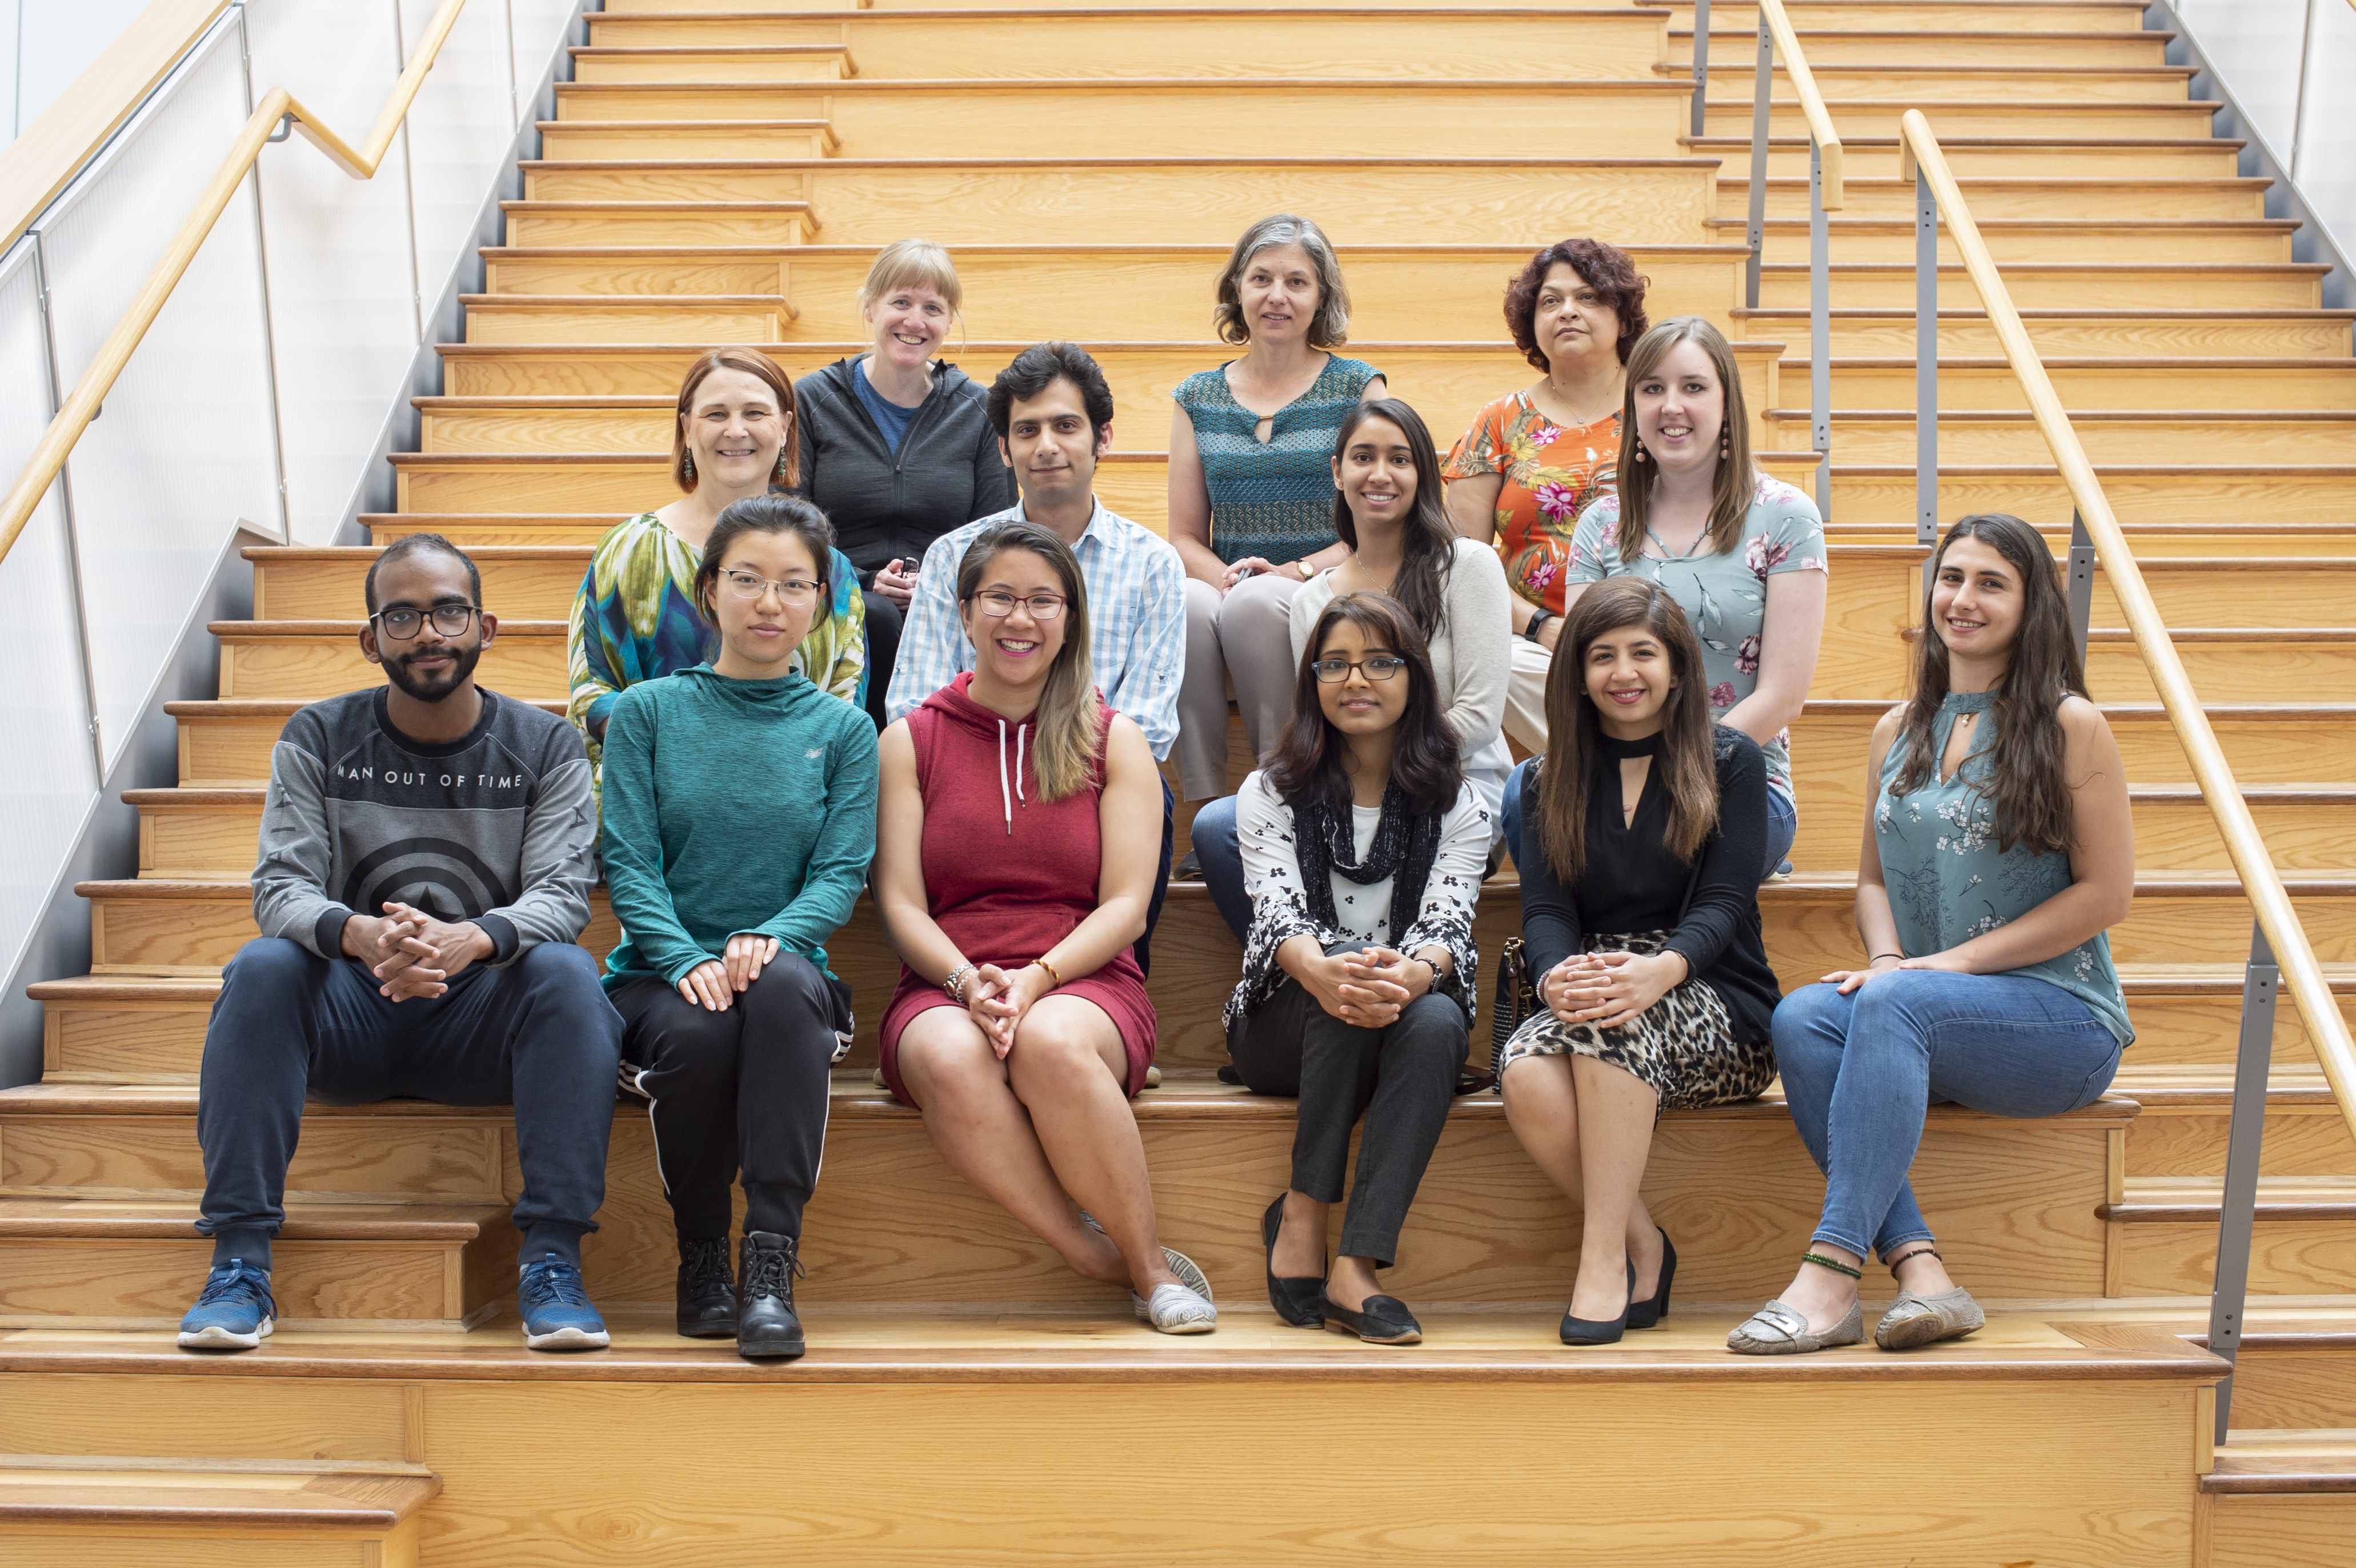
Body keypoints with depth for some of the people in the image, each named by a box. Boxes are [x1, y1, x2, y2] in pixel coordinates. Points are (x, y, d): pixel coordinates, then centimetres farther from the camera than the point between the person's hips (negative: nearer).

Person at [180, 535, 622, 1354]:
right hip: (349, 1017, 1)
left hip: (484, 1013, -1)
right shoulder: (317, 740, 3)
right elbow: (281, 887, -8)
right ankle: (239, 1265, -27)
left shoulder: (544, 746, 2)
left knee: (566, 972, -31)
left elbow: (561, 893, -10)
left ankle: (552, 1260, -30)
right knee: (260, 969, -29)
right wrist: (360, 935, -33)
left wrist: (470, 939, -34)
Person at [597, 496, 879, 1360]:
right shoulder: (646, 712, 7)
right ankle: (701, 1256, -10)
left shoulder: (842, 729, 9)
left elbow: (842, 873, -1)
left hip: (788, 968, 0)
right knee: (699, 1031, -35)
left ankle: (772, 1262, -34)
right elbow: (629, 863, -1)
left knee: (784, 985, -37)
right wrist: (687, 961, -21)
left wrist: (770, 938, -23)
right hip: (660, 973, 0)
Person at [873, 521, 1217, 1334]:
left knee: (1052, 1044, -37)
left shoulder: (1113, 741, 11)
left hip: (1086, 985, 0)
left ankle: (1148, 1259, -18)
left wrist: (1035, 979, -16)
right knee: (950, 1059, -36)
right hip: (945, 987, 1)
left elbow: (1126, 906, 2)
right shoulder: (910, 741, 11)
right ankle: (1105, 1260, -24)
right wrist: (969, 982, -16)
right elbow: (899, 904, 5)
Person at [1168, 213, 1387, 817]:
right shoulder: (1198, 398, 15)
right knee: (1184, 604, -33)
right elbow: (1185, 537, 14)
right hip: (1226, 593, 2)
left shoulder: (1358, 388, 7)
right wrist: (1225, 577, -8)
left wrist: (1300, 570, -14)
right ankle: (1206, 810, -29)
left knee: (1258, 603, -36)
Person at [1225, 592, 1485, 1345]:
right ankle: (1303, 1216, -27)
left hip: (1414, 1010, 1)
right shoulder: (1271, 794, 3)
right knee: (1349, 981, -35)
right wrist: (1321, 971, -38)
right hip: (1285, 1025, -1)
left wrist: (1414, 972, -36)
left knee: (1436, 1022, -35)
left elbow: (1449, 919, -10)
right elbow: (1278, 912, -13)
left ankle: (1356, 1269, -37)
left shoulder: (1457, 805, 5)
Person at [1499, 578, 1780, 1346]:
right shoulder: (1550, 781, 13)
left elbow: (1723, 904, -6)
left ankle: (1604, 1257, -32)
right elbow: (1544, 908, 0)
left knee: (1616, 1017, -37)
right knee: (1526, 1076, -33)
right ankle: (1644, 1247, -13)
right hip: (1585, 1009, 3)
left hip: (1716, 1012, -2)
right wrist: (1557, 976, -25)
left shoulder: (1730, 762, 5)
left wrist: (1658, 971, -29)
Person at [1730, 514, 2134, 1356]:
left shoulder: (2070, 726, -2)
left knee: (1895, 1003, -35)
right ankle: (1920, 1271, -36)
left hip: (2058, 1016, -5)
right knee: (1802, 1016, -27)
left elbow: (2106, 893, -5)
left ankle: (1831, 1273, -39)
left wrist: (1954, 961, -12)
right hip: (1931, 1019, 5)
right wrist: (1886, 959, -5)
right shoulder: (1898, 732, 15)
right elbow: (1874, 878, 19)